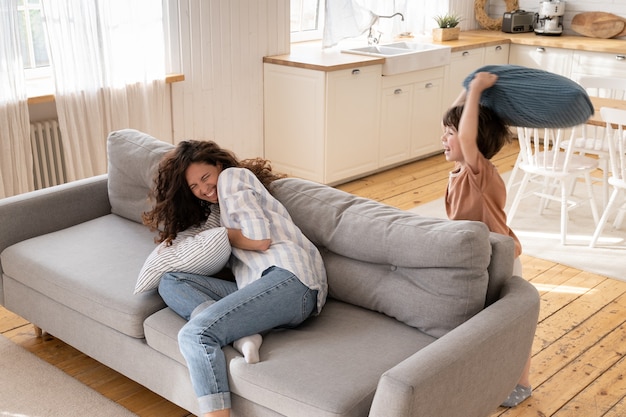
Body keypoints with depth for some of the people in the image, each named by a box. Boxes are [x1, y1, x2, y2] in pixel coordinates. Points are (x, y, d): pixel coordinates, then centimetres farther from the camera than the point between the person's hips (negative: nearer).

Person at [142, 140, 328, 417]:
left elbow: (261, 239, -4)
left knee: (194, 333, -24)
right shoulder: (214, 208, 36)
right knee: (170, 283, 0)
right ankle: (243, 334, -20)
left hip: (290, 279, -9)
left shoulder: (232, 176, 9)